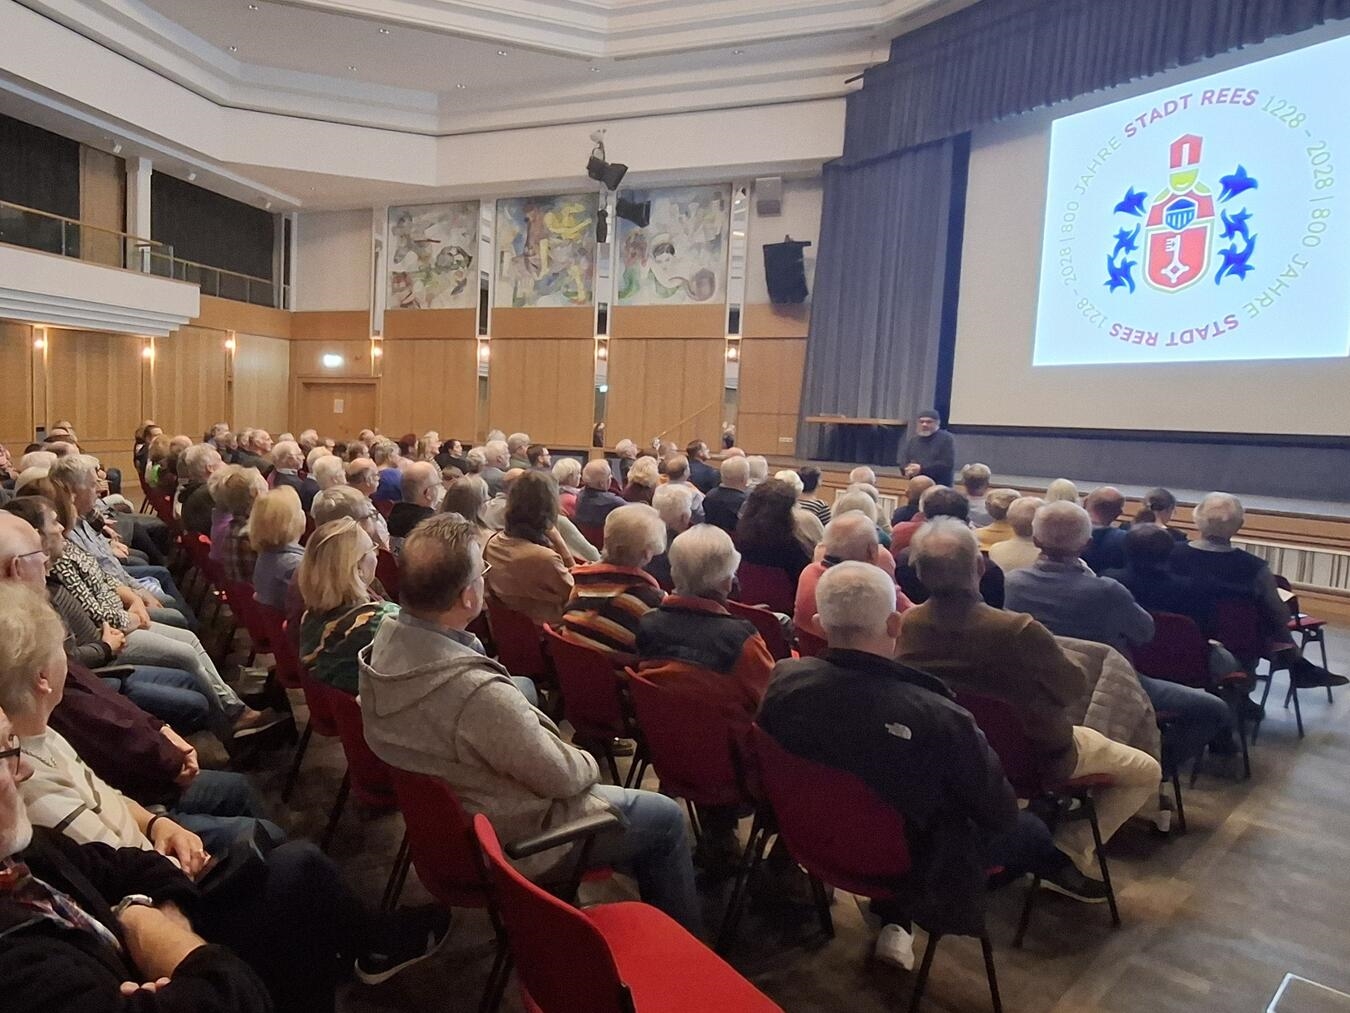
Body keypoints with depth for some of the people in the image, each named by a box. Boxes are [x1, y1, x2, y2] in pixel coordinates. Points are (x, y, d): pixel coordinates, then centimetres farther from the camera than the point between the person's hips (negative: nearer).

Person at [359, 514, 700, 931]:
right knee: (666, 818, 5)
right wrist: (589, 764, -4)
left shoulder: (383, 644, -14)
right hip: (506, 842, -8)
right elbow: (563, 777, -23)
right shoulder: (480, 694, -40)